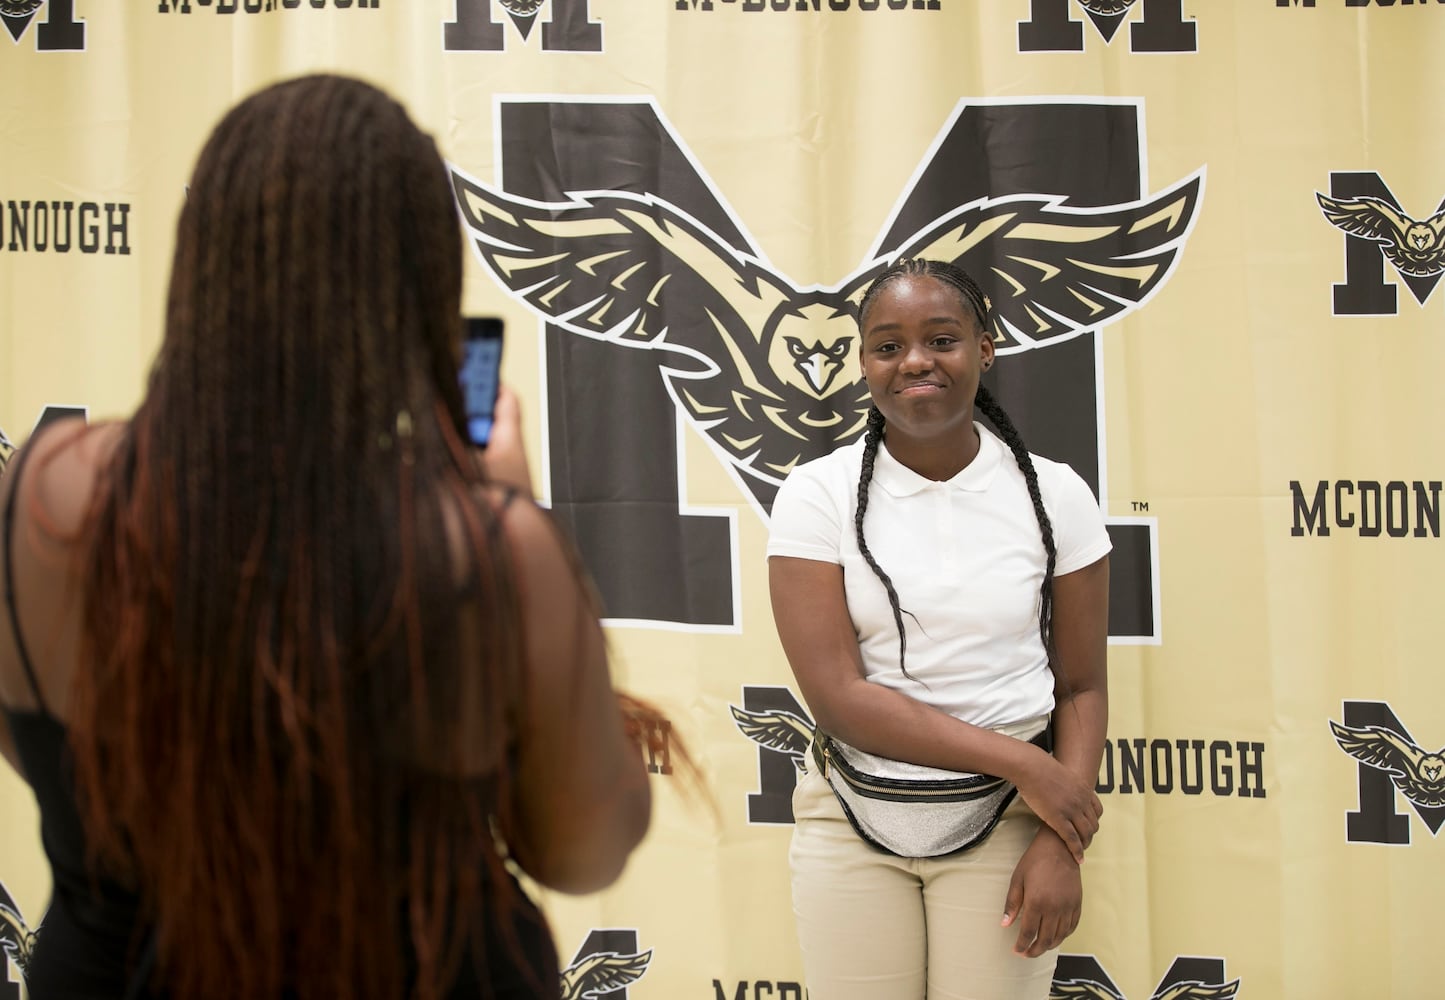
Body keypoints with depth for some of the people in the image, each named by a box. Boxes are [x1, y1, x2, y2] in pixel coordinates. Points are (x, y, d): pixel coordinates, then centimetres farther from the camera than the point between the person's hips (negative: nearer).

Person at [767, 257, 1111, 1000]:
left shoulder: (1054, 496, -1)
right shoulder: (818, 495, -6)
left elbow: (1082, 688, 2)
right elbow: (838, 699, -12)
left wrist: (1062, 846, -12)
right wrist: (1023, 764, -16)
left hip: (1004, 824, 1)